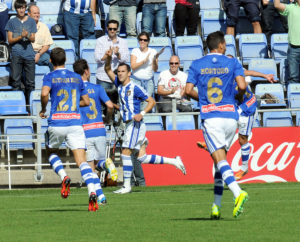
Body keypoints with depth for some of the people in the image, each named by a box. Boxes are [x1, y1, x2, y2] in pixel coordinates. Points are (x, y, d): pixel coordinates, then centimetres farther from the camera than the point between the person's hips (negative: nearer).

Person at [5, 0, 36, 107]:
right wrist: (21, 37, -12)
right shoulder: (12, 22, 7)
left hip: (29, 54, 1)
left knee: (30, 82, -1)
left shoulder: (31, 21, 10)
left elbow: (33, 39, 9)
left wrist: (28, 36, -13)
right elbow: (10, 40, 4)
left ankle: (29, 105, 6)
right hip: (16, 55, -1)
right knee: (16, 81, -3)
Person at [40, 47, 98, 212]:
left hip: (56, 123, -2)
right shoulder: (77, 78, 13)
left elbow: (44, 93, -18)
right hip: (75, 123, 2)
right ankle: (92, 192, -26)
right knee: (81, 160, -5)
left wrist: (43, 109, -1)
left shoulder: (50, 77, 1)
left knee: (51, 153, 24)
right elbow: (86, 101, 16)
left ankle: (64, 177, -3)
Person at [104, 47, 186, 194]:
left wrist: (142, 114, -18)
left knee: (125, 153, -10)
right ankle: (174, 161, 14)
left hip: (135, 124, -8)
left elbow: (151, 101, -5)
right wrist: (109, 57, -1)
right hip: (130, 124, 8)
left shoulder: (135, 88, -8)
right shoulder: (119, 85, 13)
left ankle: (127, 185, -7)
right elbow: (107, 70, 17)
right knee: (142, 158, 5)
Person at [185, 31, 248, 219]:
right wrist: (239, 97, 13)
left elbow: (189, 90, 0)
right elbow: (242, 86, -9)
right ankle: (217, 205, 12)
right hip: (230, 116, 2)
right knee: (220, 158, 14)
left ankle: (238, 192, -36)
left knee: (220, 159, -12)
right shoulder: (233, 63, 5)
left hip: (210, 117, -2)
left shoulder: (197, 65, 7)